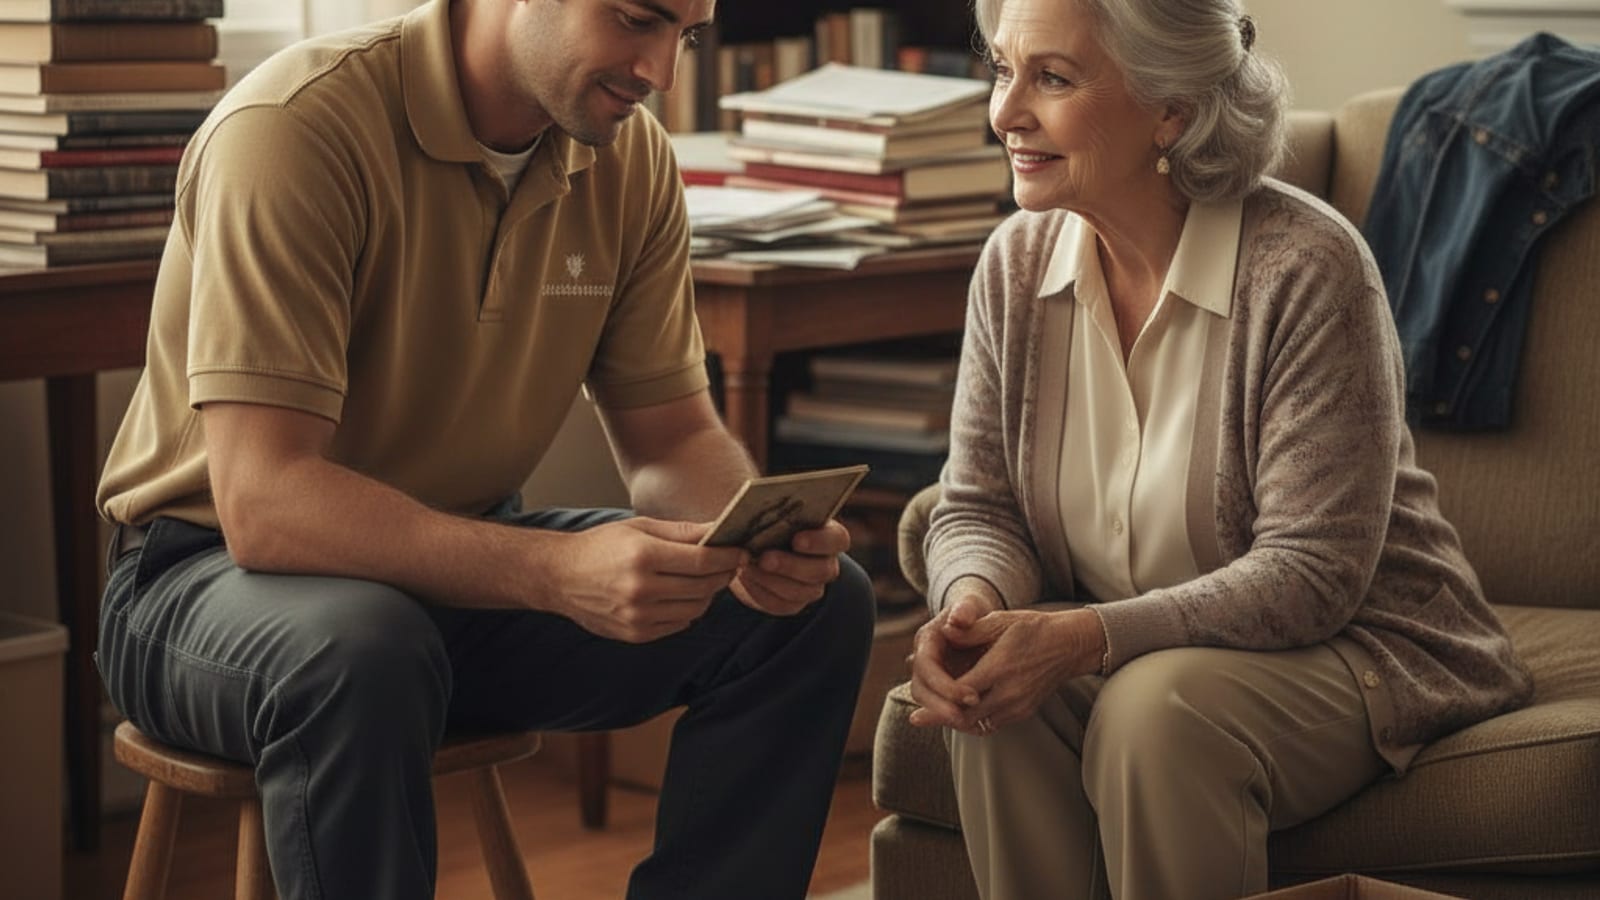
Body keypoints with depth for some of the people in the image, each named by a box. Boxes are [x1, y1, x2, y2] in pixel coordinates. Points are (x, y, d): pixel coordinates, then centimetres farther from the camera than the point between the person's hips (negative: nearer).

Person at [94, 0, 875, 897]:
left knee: (819, 607, -10)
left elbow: (673, 437, 4)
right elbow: (262, 503, -32)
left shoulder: (632, 158, -4)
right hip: (217, 565, -6)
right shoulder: (297, 126, -24)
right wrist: (556, 571, -43)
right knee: (363, 655, -40)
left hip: (468, 560, 6)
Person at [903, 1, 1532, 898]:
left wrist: (1087, 638, -34)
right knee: (996, 699, -26)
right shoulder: (1017, 262, -2)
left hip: (1357, 647, -4)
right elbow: (978, 506, 1)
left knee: (1160, 708, -34)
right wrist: (972, 603, -24)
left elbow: (1314, 572, -24)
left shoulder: (1305, 267, -21)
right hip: (1134, 651, 5)